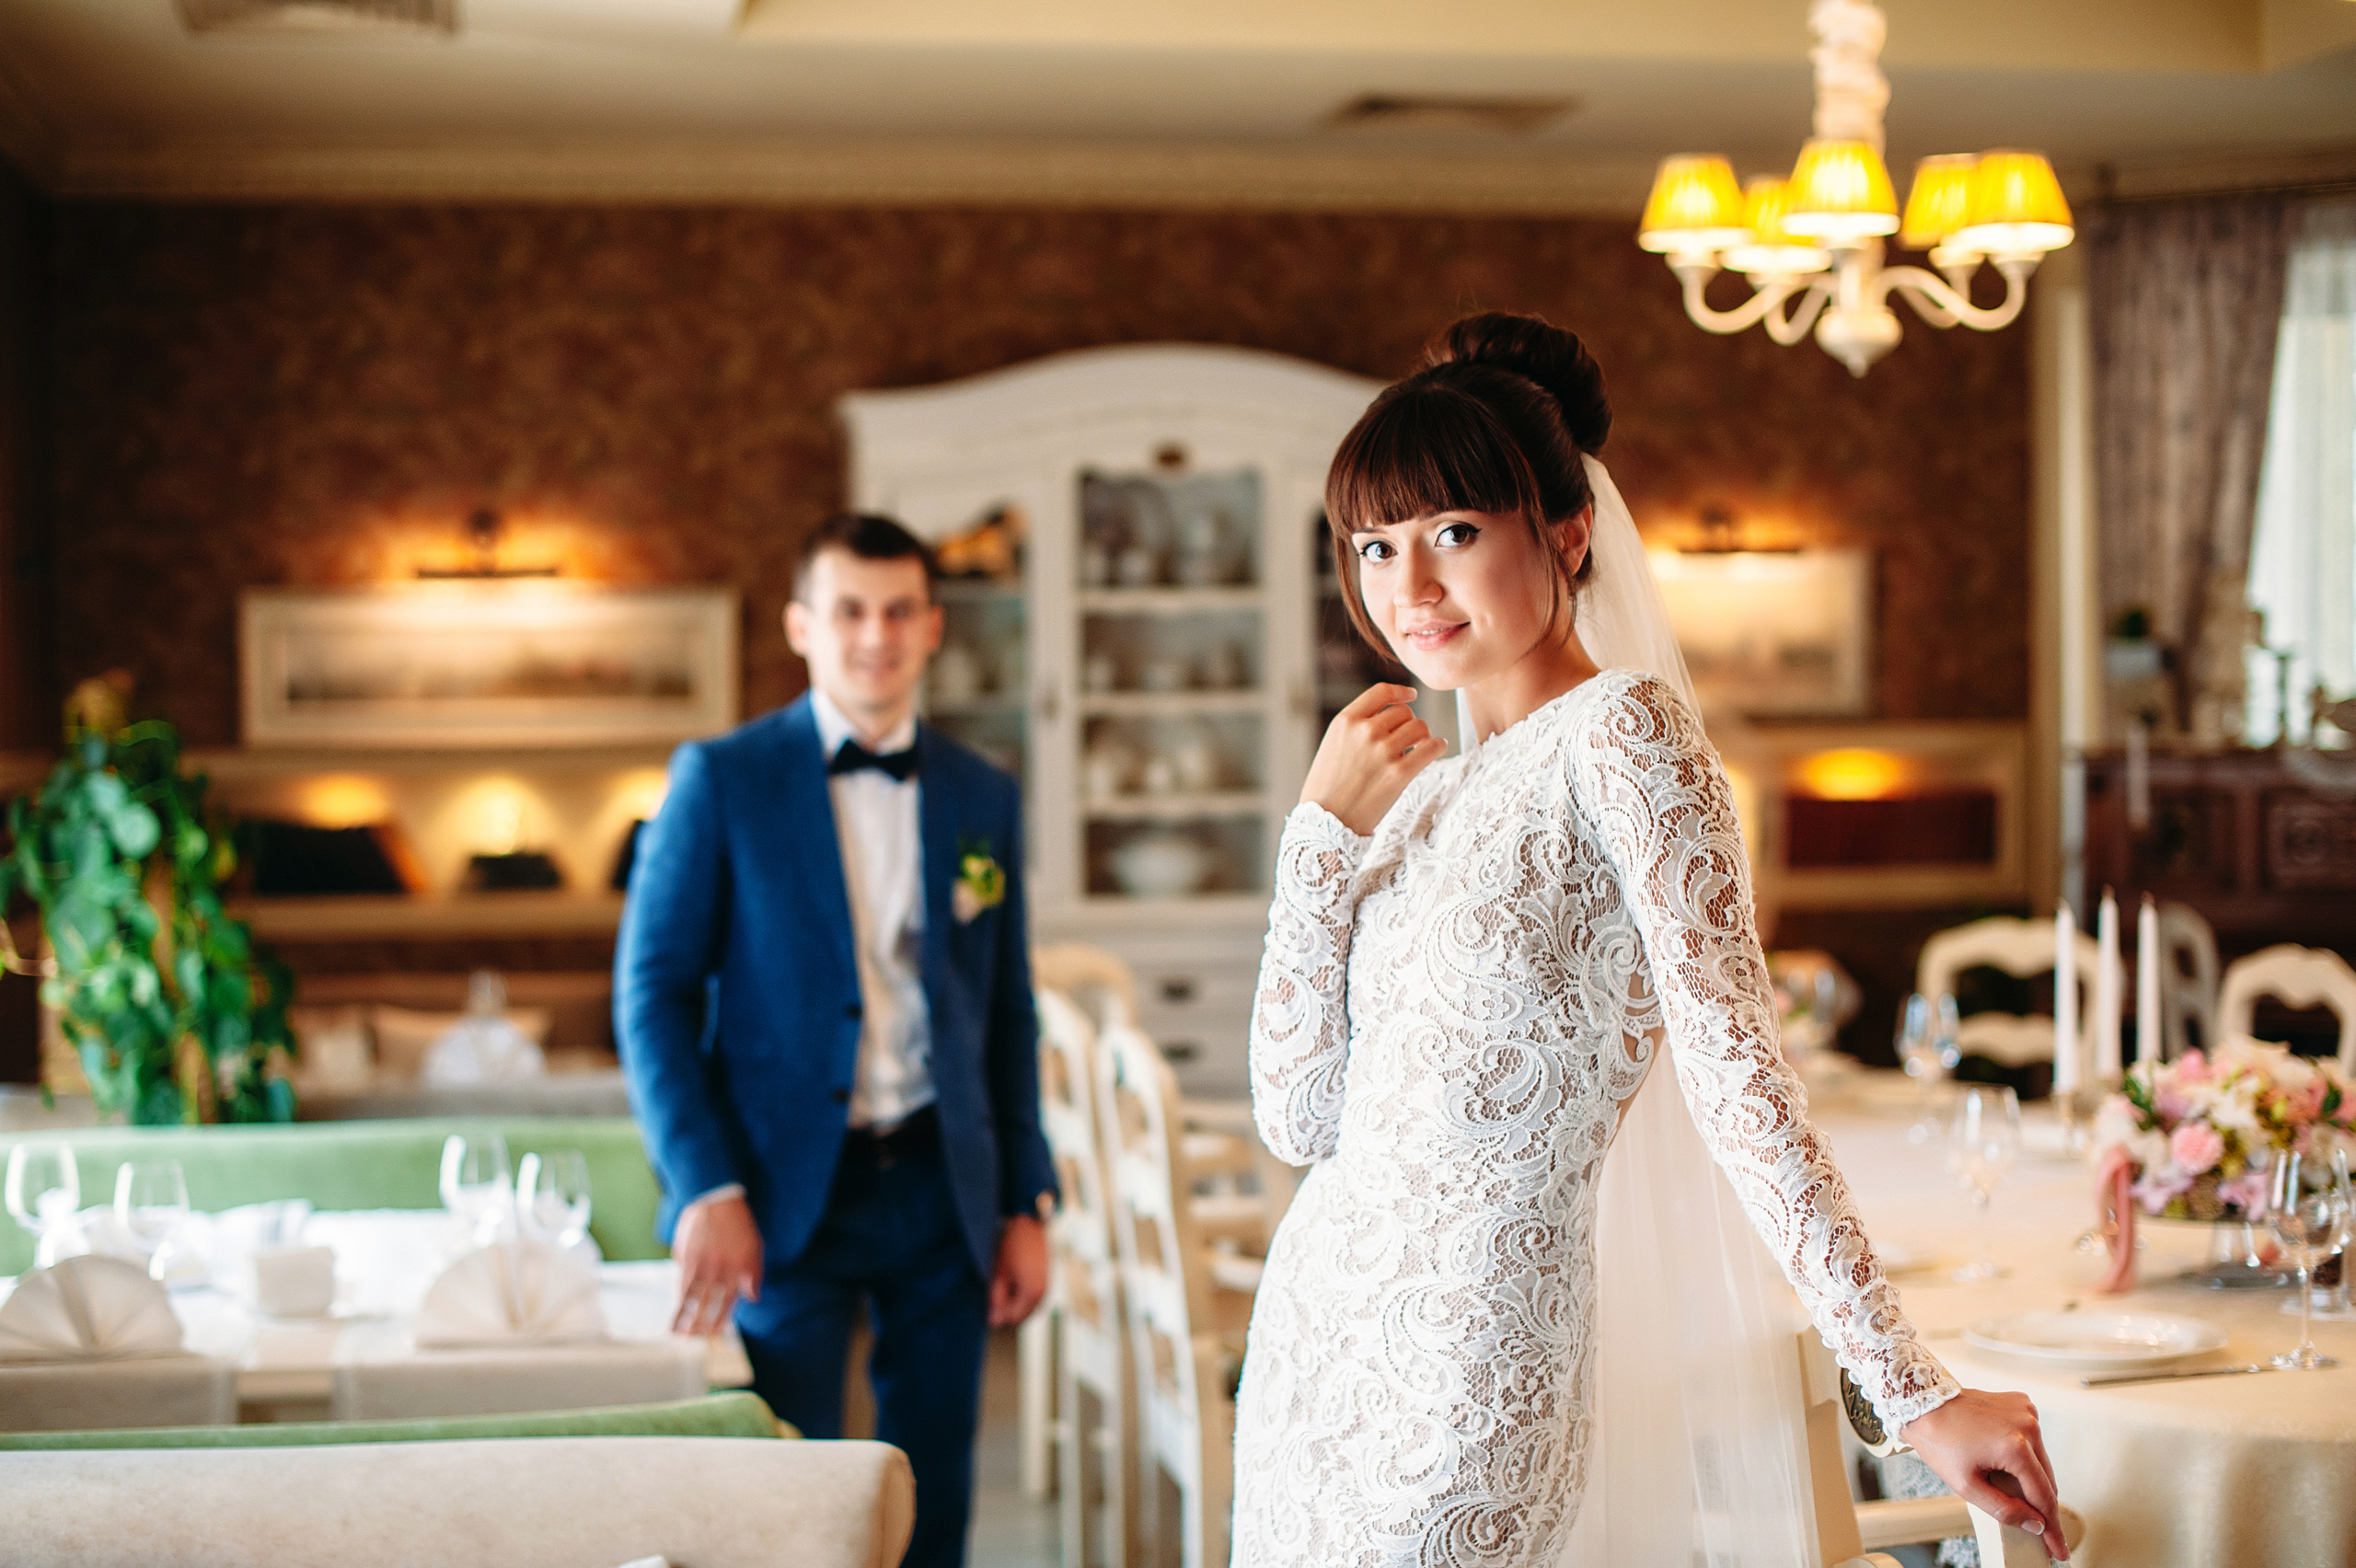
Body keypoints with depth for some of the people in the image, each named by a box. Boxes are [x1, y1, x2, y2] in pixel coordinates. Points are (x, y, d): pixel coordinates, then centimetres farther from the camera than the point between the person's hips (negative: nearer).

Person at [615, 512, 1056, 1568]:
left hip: (943, 1193, 4)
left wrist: (1026, 1205, 7)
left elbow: (1008, 1014, 13)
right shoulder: (722, 779, -2)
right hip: (789, 1196, -3)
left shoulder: (983, 798, 10)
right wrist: (706, 1189, -13)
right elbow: (652, 993, -4)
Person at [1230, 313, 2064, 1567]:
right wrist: (1326, 829, -2)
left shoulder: (1620, 734, -10)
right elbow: (1300, 1116, 5)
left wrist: (1915, 1394, -23)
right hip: (1313, 1343, 7)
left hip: (1463, 1373, -7)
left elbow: (1735, 1073, -17)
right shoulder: (1430, 788, 11)